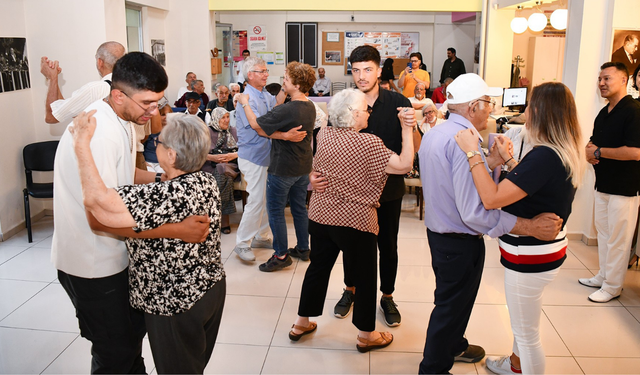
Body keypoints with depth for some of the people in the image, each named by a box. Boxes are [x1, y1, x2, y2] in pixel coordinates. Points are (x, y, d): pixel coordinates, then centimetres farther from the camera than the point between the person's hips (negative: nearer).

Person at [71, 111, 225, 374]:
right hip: (212, 287, 8)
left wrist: (82, 143, -29)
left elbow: (98, 202, -38)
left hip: (176, 305, -8)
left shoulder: (169, 196, -33)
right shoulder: (207, 181, -5)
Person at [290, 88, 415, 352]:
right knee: (364, 277, 11)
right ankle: (366, 335, 25)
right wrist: (407, 129, -13)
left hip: (319, 216, 6)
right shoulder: (369, 144, -19)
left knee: (318, 267, 21)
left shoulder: (323, 135, 0)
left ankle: (301, 323, 33)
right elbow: (405, 165, -17)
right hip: (355, 222, -6)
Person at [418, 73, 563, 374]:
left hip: (438, 233, 10)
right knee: (452, 306, 10)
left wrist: (489, 163, 2)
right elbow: (474, 212, -33)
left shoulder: (435, 133, 4)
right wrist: (531, 227, -28)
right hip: (460, 244, -10)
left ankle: (453, 345, 53)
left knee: (452, 299, 29)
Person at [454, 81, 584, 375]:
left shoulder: (544, 156, -30)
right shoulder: (566, 153, 1)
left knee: (527, 334, 10)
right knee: (522, 322, 32)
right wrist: (509, 159, 16)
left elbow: (491, 199, -33)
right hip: (548, 248, 11)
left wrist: (472, 153, -27)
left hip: (530, 259, -11)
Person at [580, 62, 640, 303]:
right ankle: (603, 276, 32)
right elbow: (593, 141, 22)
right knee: (603, 232, 18)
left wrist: (598, 151, -18)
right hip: (603, 184, 9)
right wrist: (589, 150, -3)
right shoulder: (603, 113, 11)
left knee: (617, 239, 1)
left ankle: (612, 287, 12)